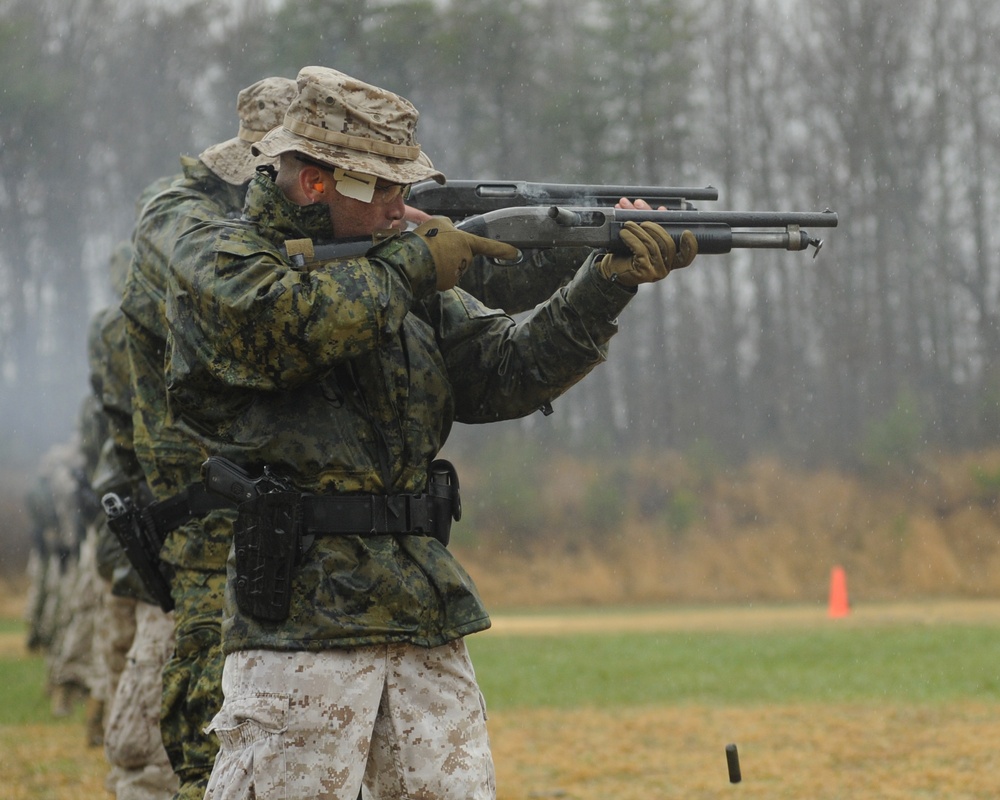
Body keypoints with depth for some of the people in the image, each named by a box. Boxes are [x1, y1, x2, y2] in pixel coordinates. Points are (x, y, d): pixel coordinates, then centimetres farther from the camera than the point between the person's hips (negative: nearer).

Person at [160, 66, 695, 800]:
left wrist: (609, 285, -3)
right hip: (300, 619, -6)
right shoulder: (214, 262, -3)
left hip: (427, 617, 6)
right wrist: (412, 264, -11)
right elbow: (295, 323, -24)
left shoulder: (399, 271, 15)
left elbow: (503, 372, 9)